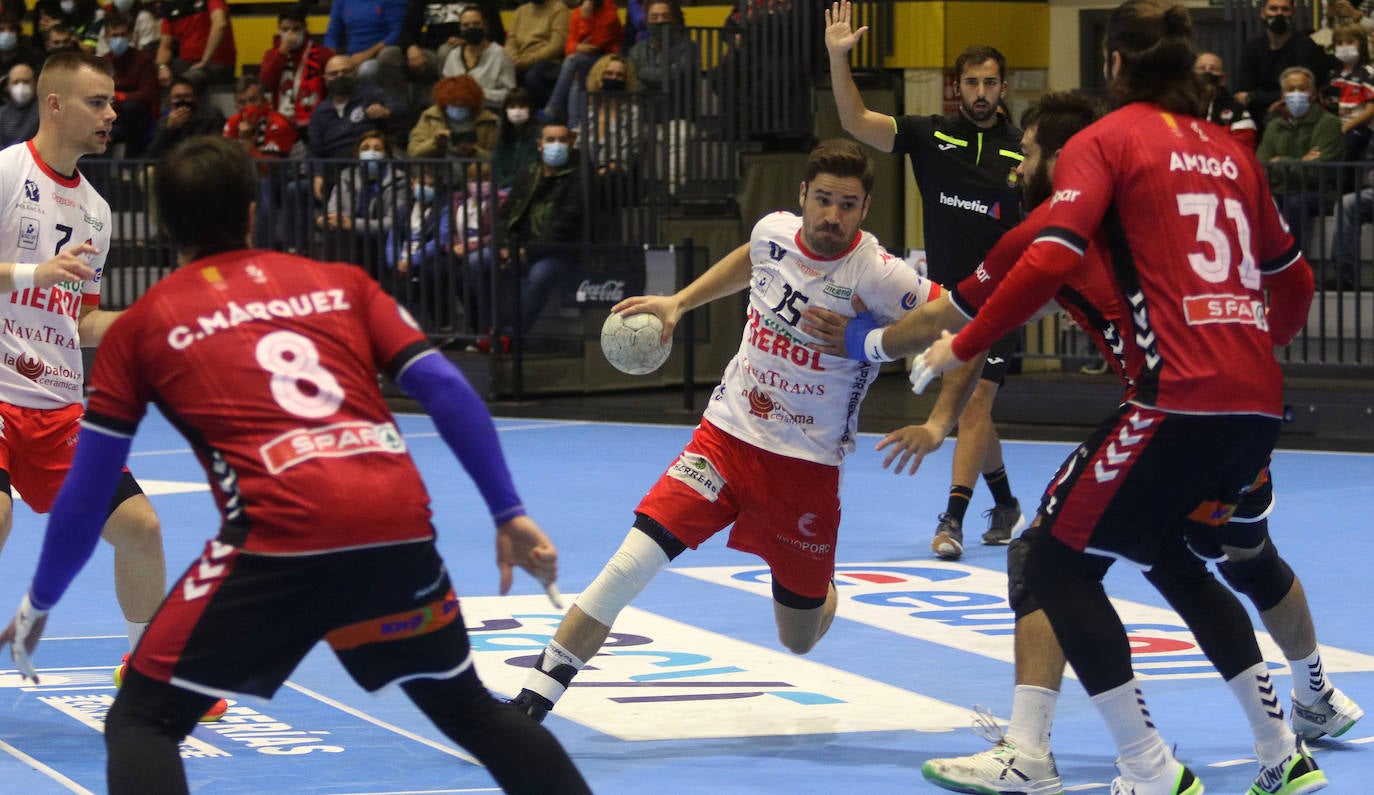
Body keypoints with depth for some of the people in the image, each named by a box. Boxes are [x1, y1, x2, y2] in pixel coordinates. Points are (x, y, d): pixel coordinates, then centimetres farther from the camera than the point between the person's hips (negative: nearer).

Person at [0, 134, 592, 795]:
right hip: (400, 524, 4)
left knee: (141, 721, 8)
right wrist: (510, 515, 15)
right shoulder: (341, 282, 22)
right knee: (468, 709, 26)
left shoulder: (141, 325, 16)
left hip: (282, 537, -3)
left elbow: (87, 492, 17)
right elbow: (448, 393, 11)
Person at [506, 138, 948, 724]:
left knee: (799, 641, 9)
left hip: (807, 463, -2)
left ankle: (820, 589, 49)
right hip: (727, 434, 2)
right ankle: (529, 704, -14)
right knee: (632, 560, -17)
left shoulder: (878, 276, -18)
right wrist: (678, 303, 21)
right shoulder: (774, 232, -3)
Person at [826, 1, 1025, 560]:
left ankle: (953, 520, -18)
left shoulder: (1020, 148, -1)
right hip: (946, 296, 3)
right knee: (971, 408, 12)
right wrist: (837, 57, -22)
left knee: (974, 402, -14)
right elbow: (856, 122, -10)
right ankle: (1005, 505, 31)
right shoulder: (930, 135, 1)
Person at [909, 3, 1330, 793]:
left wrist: (962, 346, -4)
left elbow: (1050, 262, -13)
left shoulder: (1104, 142, 1)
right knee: (1171, 557, 27)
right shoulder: (1231, 151, 19)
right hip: (1258, 401, 7)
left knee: (1057, 563, 3)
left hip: (1182, 399, -7)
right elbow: (1295, 281, 25)